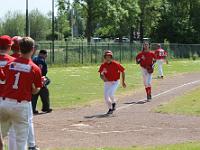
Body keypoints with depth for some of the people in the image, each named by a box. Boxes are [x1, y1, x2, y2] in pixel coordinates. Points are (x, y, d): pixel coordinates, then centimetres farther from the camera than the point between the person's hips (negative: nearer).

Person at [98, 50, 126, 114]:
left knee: (110, 93, -24)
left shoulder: (116, 64, -13)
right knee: (106, 96, 1)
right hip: (107, 83, 4)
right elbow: (101, 74, -2)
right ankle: (110, 109, 20)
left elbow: (123, 71, -3)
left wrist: (123, 82, -1)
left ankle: (113, 103, 8)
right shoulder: (103, 65, -4)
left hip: (115, 82, -4)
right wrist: (103, 78, -27)